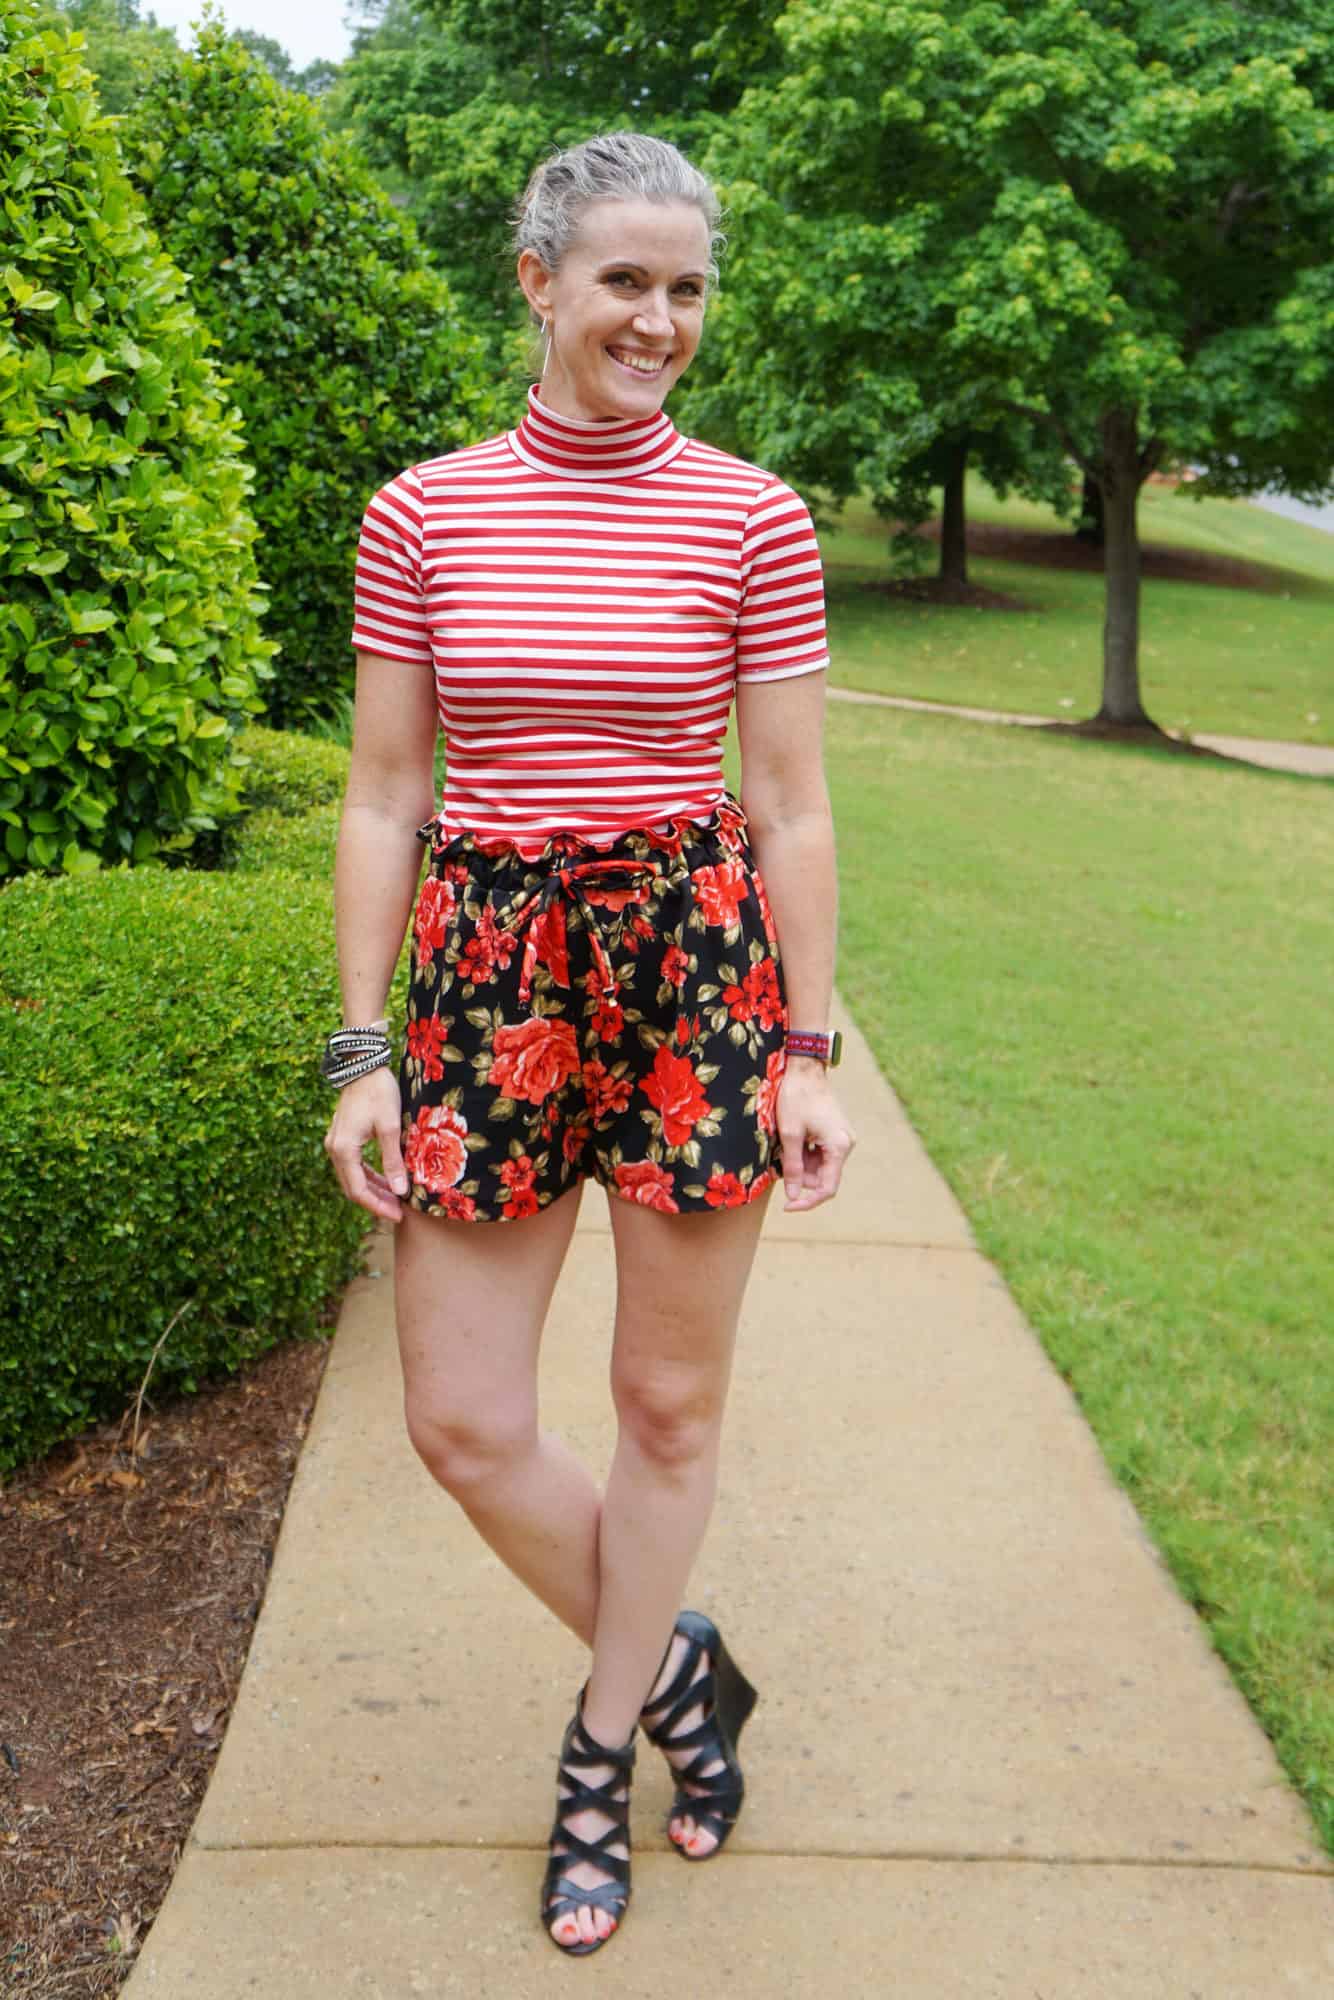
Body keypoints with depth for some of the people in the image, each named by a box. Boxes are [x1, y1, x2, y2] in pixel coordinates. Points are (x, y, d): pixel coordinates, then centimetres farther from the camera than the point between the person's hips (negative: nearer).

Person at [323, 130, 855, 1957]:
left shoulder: (751, 519, -1)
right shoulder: (423, 516, 2)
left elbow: (793, 810, 1)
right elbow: (382, 800, 3)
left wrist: (809, 1053, -2)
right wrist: (362, 1051, -1)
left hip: (697, 964, -1)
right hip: (488, 968, 2)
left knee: (669, 1401, 9)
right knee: (462, 1424, 3)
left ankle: (603, 1752, 33)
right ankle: (673, 1665, 31)